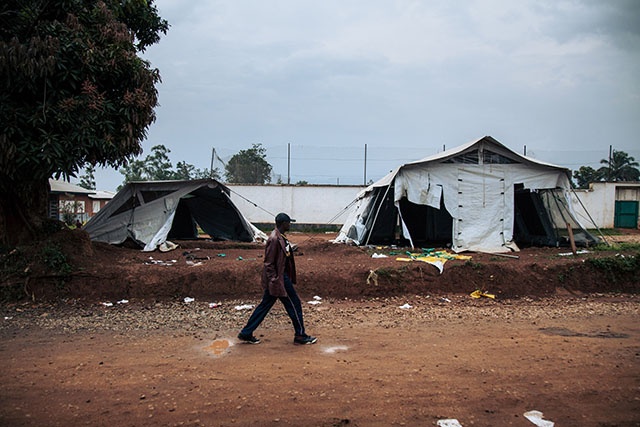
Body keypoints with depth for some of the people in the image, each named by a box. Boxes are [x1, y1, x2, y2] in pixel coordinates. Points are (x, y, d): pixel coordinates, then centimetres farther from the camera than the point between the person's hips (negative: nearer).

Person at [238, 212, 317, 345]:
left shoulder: (281, 237, 11)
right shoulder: (274, 239, -20)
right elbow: (268, 263, -20)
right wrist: (275, 282, -21)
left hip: (283, 277, 10)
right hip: (279, 279, -10)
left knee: (265, 305, 14)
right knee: (294, 305, 2)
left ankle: (246, 334, 20)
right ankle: (300, 336, 15)